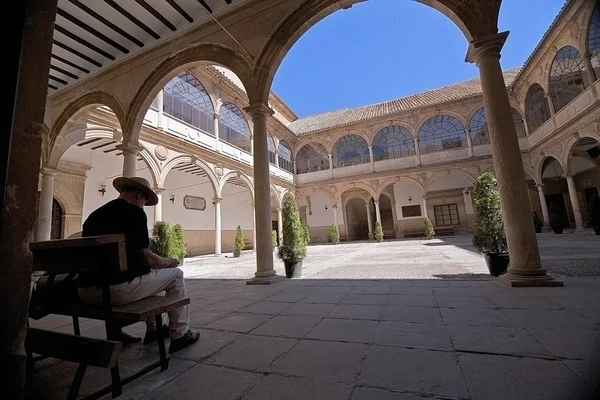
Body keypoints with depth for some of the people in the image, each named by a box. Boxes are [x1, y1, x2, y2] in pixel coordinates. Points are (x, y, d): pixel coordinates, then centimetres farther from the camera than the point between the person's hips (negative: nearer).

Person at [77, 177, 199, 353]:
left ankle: (152, 330, 38)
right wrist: (169, 262, 9)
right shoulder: (134, 213, -8)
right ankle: (179, 335, 18)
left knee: (147, 274, 31)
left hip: (86, 293, 9)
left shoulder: (94, 215, 14)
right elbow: (146, 258, -11)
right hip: (116, 290, -8)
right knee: (175, 274, 11)